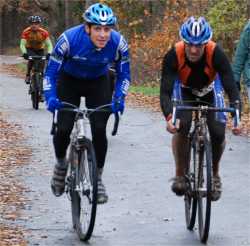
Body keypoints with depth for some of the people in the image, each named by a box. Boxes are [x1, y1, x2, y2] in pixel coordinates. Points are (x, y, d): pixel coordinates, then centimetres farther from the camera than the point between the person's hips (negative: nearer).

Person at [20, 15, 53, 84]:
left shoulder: (44, 32, -25)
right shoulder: (26, 32, -25)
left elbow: (49, 45, -25)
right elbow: (22, 45, -27)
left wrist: (49, 53, -43)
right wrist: (24, 53, -45)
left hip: (40, 50, 2)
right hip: (30, 49, -2)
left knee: (42, 63, -12)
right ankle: (28, 75, -14)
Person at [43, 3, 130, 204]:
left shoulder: (118, 43, -28)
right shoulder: (69, 39, -33)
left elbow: (124, 75, -12)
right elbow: (51, 72, -23)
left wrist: (119, 99, -28)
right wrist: (50, 97, -38)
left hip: (98, 83, 1)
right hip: (69, 80, -1)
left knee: (99, 129, -14)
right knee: (64, 128, -14)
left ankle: (97, 178, 3)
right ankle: (61, 163, 18)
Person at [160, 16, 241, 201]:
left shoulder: (216, 54, -35)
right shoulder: (173, 56, -35)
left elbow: (231, 87, -36)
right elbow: (165, 91, -36)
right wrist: (169, 117, -54)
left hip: (209, 90, 0)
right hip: (184, 90, 0)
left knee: (218, 133, -17)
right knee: (181, 126, -27)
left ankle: (214, 174, 12)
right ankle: (180, 174, -6)